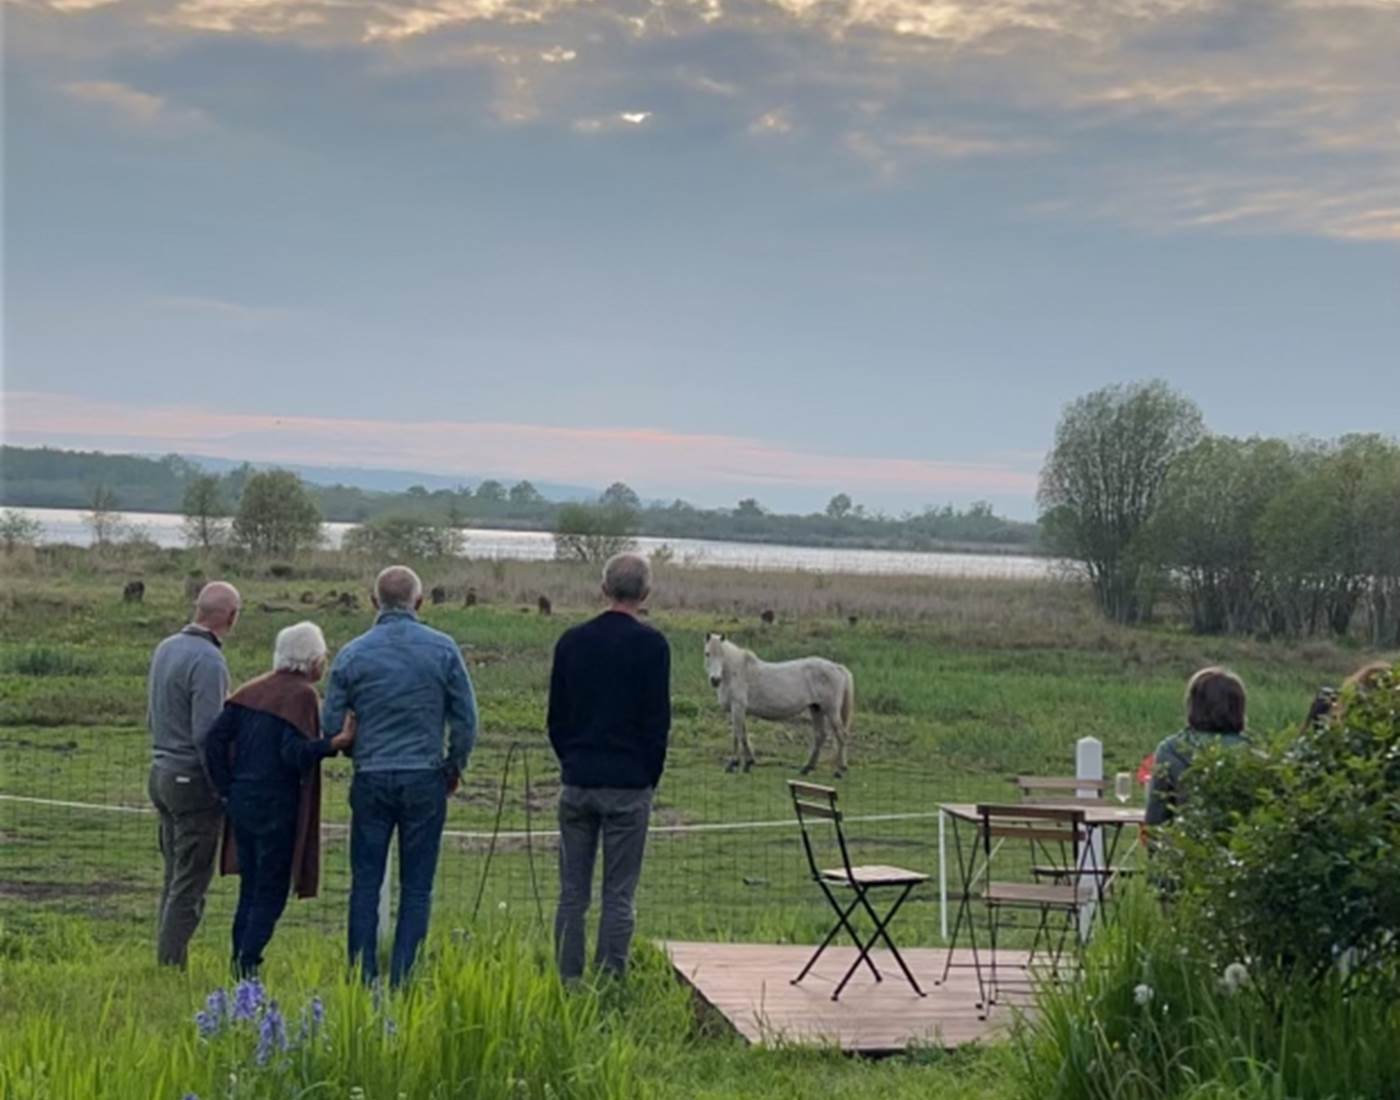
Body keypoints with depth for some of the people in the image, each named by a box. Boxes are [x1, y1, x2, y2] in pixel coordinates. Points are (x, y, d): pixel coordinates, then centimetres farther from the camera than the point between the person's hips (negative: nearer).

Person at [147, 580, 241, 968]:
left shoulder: (165, 649, 9)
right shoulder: (208, 662, -18)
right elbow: (207, 735, -20)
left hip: (161, 772, 9)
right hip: (194, 781, -9)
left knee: (174, 878, 15)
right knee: (190, 885, -3)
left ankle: (167, 961, 18)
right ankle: (171, 964, -2)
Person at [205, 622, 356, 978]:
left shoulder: (252, 690, 11)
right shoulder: (302, 694, -10)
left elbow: (215, 738, 5)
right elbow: (294, 753, -22)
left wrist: (225, 788, 8)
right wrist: (336, 743, -31)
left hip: (241, 800, 7)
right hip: (276, 805, -7)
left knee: (251, 888, 16)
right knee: (271, 891, 1)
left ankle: (240, 959, 18)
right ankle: (248, 962, -5)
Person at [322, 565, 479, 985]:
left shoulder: (352, 655, -1)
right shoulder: (442, 650, -3)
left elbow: (330, 725, 3)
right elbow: (466, 719, -1)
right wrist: (454, 766, 15)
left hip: (371, 781, 1)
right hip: (425, 779, -1)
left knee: (366, 883, 8)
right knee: (416, 885, 5)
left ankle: (363, 977, 8)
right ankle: (401, 977, 4)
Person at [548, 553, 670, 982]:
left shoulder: (572, 641, 6)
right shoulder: (650, 644, -6)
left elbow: (556, 717, 10)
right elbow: (657, 720, -5)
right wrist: (650, 778, 5)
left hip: (577, 783, 4)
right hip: (628, 785, -4)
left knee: (572, 893, 8)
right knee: (618, 895, 0)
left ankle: (568, 982, 9)